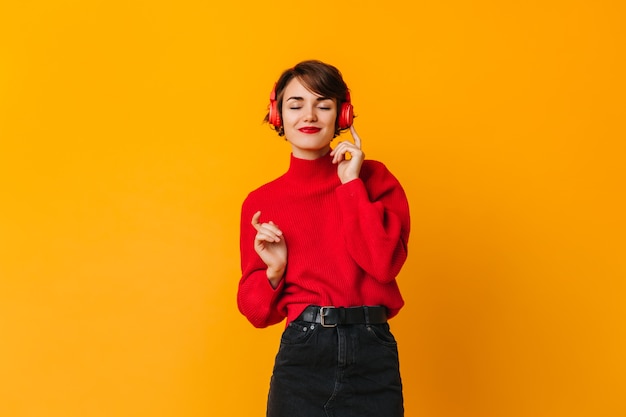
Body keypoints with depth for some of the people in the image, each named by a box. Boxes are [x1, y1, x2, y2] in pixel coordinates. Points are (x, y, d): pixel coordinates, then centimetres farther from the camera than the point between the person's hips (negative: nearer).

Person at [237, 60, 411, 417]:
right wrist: (274, 270, -11)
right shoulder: (261, 202, 4)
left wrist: (351, 183, -9)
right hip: (301, 358, 1)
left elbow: (385, 263, -13)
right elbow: (256, 311, 8)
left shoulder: (373, 177, 3)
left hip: (373, 353, 0)